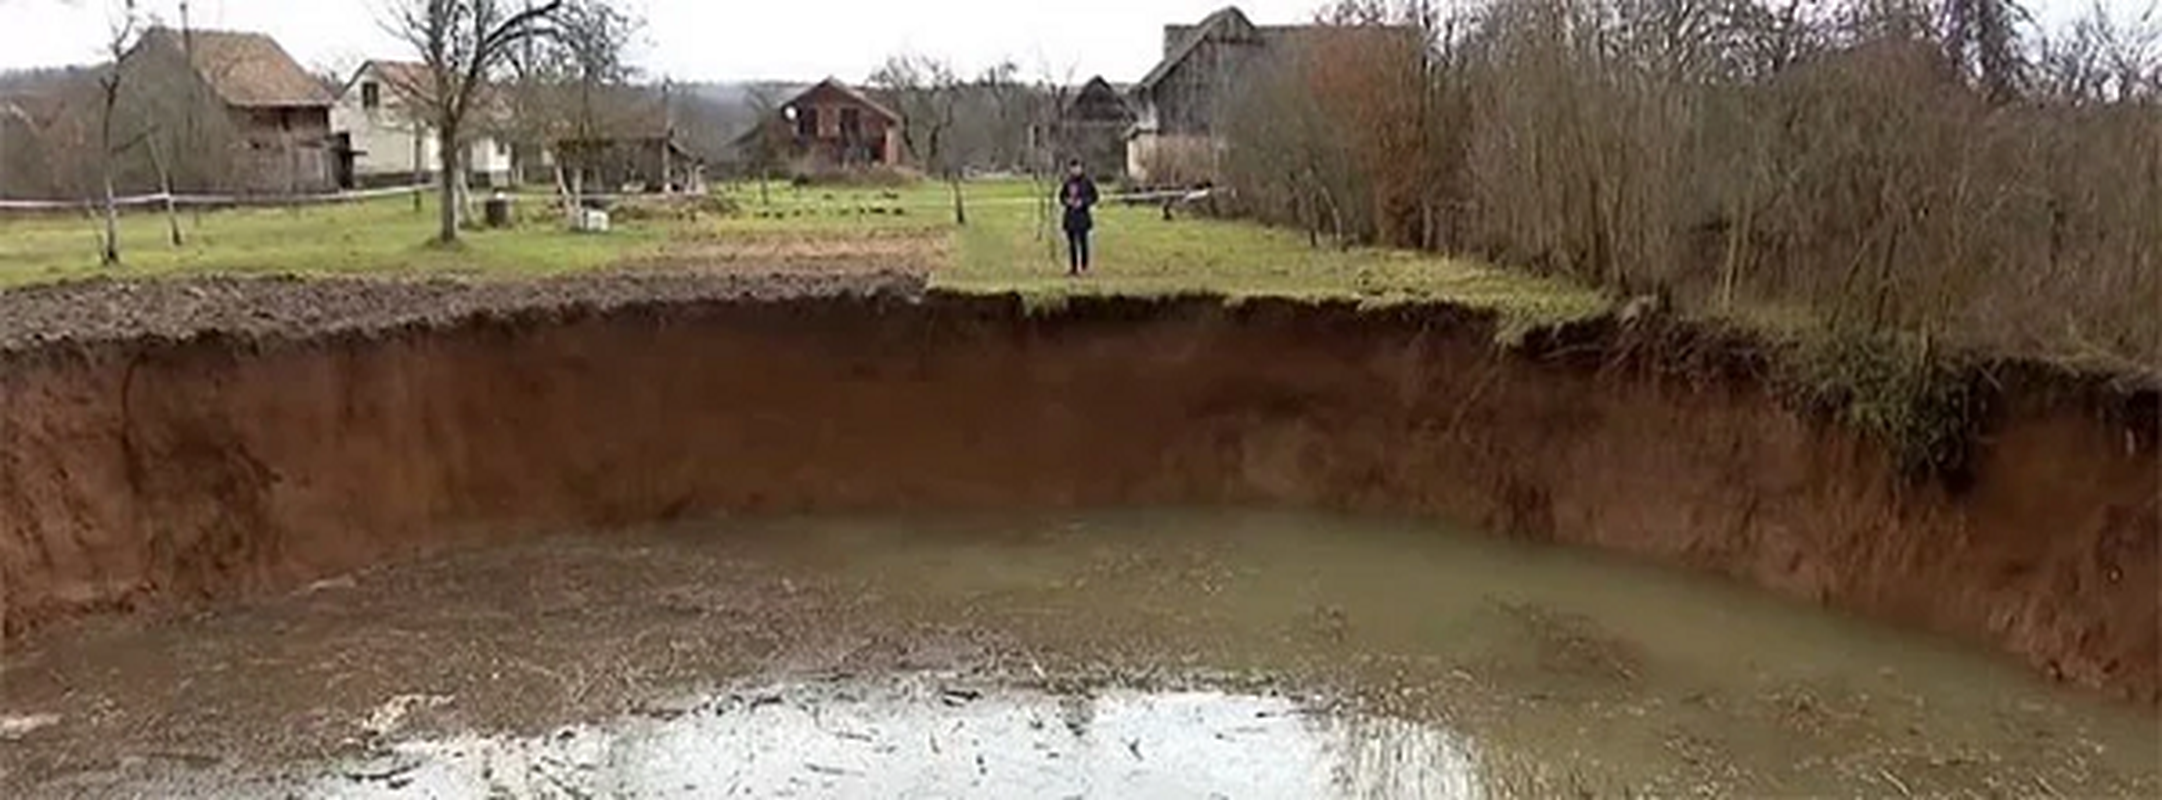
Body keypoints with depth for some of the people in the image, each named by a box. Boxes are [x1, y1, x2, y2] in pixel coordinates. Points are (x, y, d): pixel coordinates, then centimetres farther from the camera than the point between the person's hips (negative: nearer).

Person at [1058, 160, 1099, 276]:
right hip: (1070, 215, 5)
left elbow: (1093, 197, -4)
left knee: (1082, 241, -5)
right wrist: (1066, 201, -6)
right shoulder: (1068, 182, 8)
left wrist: (1082, 202, -18)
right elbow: (1061, 196, 15)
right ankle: (1073, 267, 11)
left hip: (1082, 215, -5)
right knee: (1071, 242, 6)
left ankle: (1084, 267, 0)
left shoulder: (1087, 182, -5)